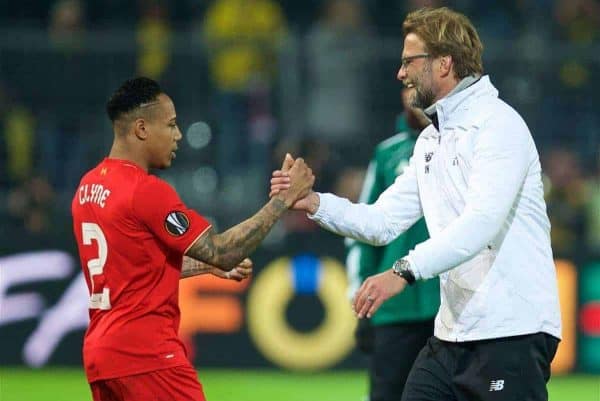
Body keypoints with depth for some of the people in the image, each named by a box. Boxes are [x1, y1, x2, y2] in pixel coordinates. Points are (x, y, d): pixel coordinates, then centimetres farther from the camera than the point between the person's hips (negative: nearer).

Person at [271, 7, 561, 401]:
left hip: (511, 335, -9)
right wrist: (313, 202, 1)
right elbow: (382, 222, 15)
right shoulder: (431, 141, 17)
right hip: (452, 334, 9)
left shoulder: (498, 124, -11)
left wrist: (403, 271, -33)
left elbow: (481, 222, -24)